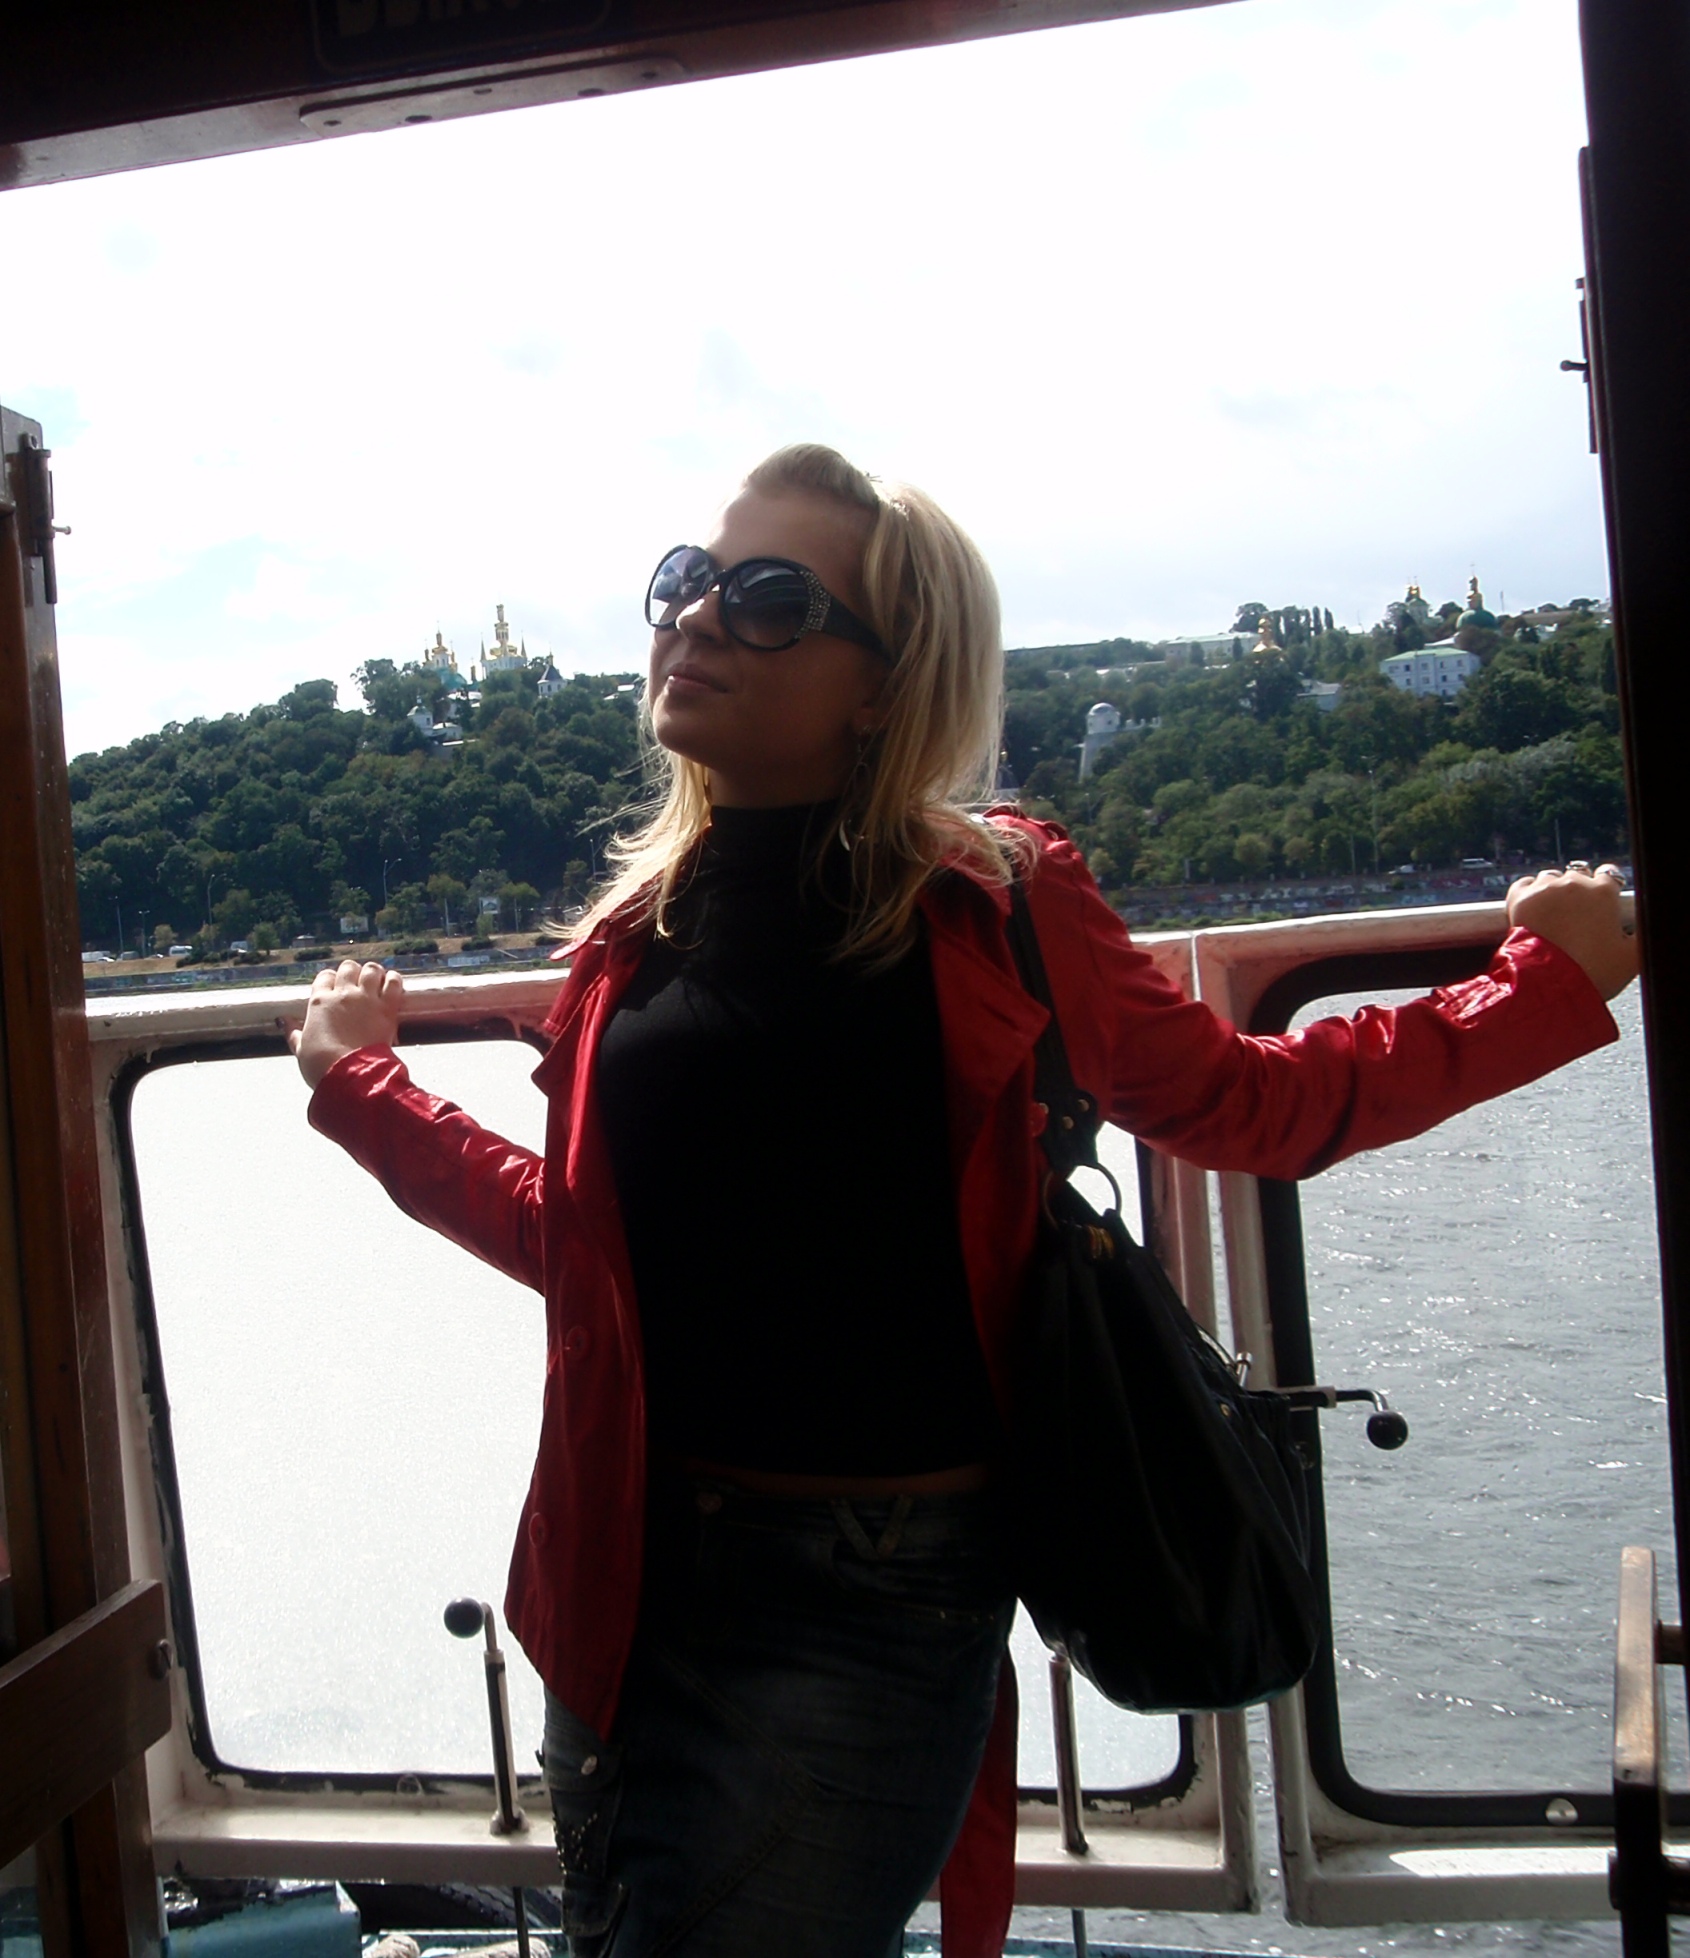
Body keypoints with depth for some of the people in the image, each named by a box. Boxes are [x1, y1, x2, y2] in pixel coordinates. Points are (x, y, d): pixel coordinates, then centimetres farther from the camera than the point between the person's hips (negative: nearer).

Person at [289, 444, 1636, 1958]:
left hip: (866, 1600, -5)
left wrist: (1546, 979, 0)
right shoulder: (641, 923, 6)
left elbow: (1243, 1101, 3)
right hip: (629, 1569, 6)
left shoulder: (988, 907, -7)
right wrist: (363, 1084, 17)